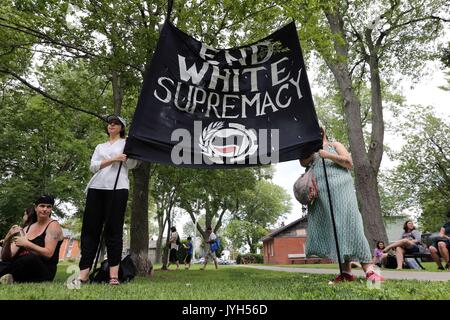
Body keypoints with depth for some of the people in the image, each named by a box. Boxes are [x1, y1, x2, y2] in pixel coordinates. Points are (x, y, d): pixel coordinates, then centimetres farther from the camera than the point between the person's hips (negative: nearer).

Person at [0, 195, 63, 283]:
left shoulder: (53, 225, -2)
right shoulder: (27, 229, 14)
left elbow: (48, 253, -14)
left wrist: (27, 244, -23)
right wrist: (8, 240, -10)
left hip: (45, 271, -4)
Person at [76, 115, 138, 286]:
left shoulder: (126, 143, 15)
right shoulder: (100, 146, 26)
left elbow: (131, 165, 0)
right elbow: (93, 166, 9)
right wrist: (113, 159, -5)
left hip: (118, 188, -4)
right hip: (96, 188, 4)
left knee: (113, 230, -6)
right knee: (90, 229, -2)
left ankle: (114, 274, -6)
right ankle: (83, 273, 0)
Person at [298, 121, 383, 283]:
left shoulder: (334, 145, 18)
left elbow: (349, 162, 3)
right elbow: (302, 162, 3)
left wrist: (327, 155, -4)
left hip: (339, 189, -4)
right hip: (321, 194, 4)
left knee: (348, 225, -15)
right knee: (331, 229, -4)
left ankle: (369, 269, -16)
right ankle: (346, 271, -2)